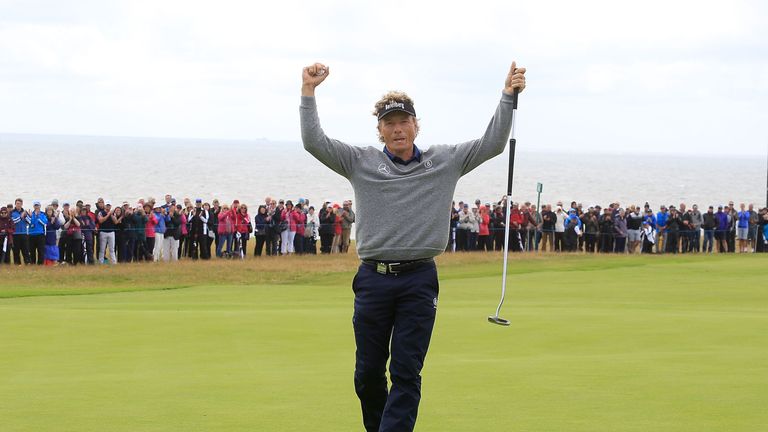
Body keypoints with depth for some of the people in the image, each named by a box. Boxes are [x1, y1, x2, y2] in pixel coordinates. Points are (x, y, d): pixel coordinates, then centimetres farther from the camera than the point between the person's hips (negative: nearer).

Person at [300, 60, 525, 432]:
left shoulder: (445, 161, 9)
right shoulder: (361, 163, 7)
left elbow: (492, 143, 6)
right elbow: (314, 142, 0)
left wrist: (508, 97, -3)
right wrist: (308, 92, -8)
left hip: (419, 280, -1)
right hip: (373, 279, 1)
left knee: (407, 372, -5)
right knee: (368, 372, 7)